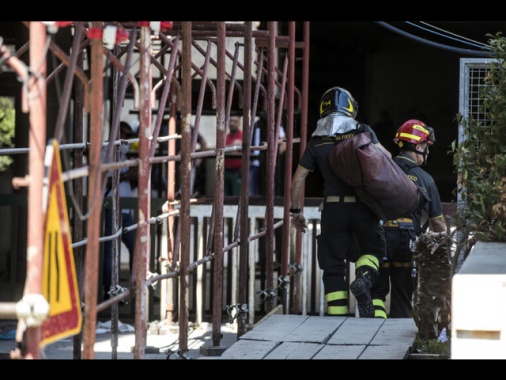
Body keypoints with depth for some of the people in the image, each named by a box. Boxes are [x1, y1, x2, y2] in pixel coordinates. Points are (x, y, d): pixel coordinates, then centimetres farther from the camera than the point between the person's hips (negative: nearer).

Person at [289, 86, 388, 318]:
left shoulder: (316, 142, 7)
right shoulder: (362, 132, 2)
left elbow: (298, 179, 7)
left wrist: (295, 211, 16)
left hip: (333, 209, 1)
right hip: (363, 207, -1)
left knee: (333, 266, 8)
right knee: (373, 249, 18)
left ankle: (337, 317, 2)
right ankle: (363, 278, -14)